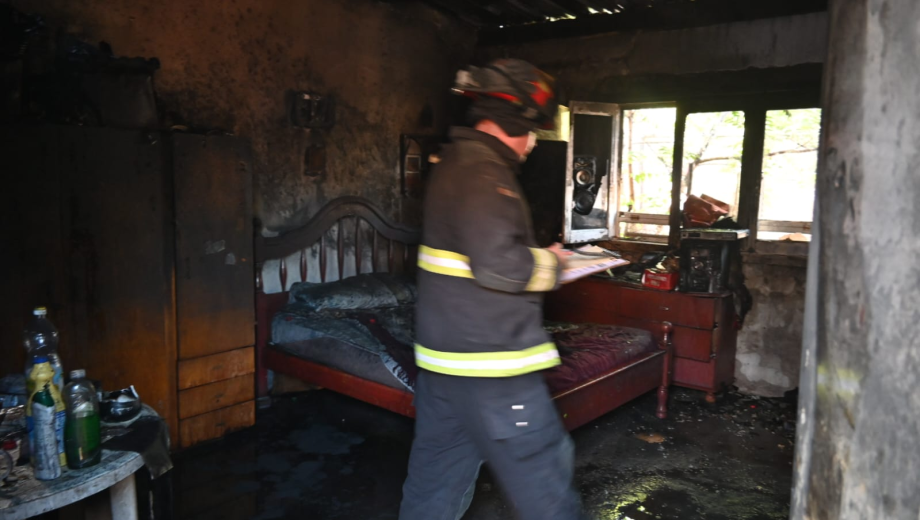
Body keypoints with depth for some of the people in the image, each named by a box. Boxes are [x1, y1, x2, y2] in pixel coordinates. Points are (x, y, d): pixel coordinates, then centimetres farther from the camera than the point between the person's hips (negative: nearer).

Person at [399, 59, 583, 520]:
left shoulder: (455, 162, 14)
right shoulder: (483, 172, -18)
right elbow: (499, 265, -27)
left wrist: (539, 256, 14)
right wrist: (549, 263, -8)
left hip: (444, 352, 10)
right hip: (489, 361, -10)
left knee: (438, 469, 18)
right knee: (540, 466, 4)